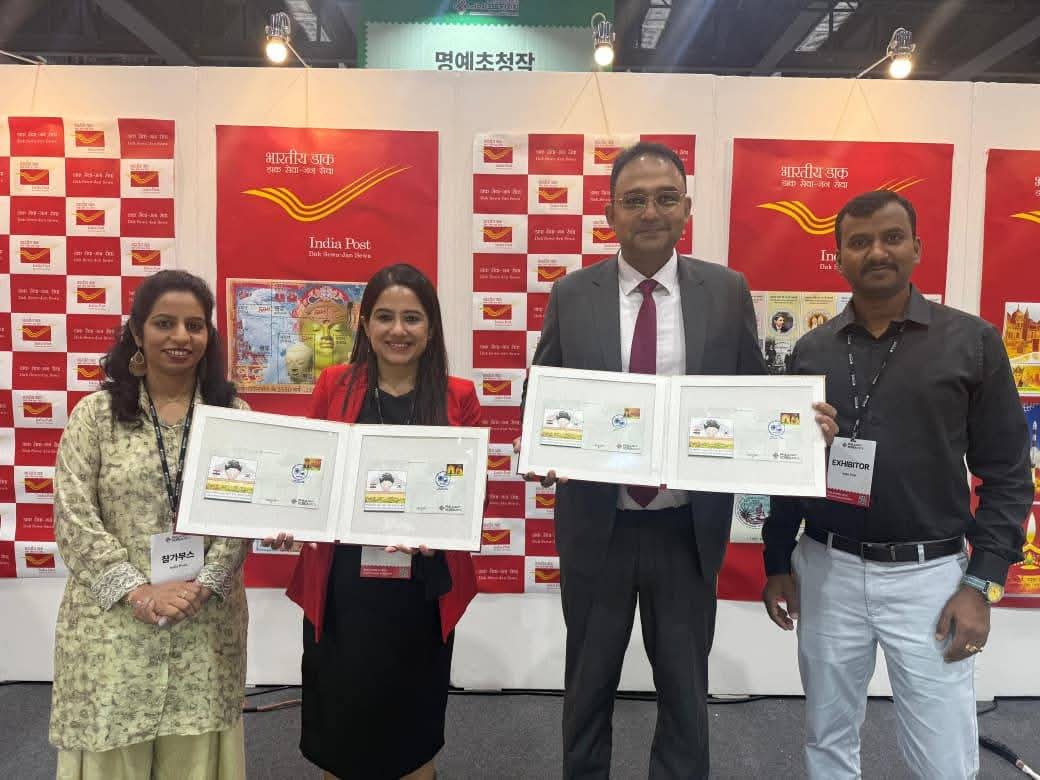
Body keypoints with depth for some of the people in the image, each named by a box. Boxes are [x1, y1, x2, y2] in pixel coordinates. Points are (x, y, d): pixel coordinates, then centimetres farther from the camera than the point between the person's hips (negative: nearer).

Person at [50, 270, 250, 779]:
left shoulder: (233, 414, 3)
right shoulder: (95, 413, 0)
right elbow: (74, 519, -6)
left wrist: (201, 585, -13)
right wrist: (137, 591, -14)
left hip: (206, 621, 1)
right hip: (114, 618, -1)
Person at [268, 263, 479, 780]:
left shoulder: (458, 397, 0)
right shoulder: (334, 386, 2)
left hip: (421, 588, 0)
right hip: (341, 585, 1)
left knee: (412, 726, 16)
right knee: (338, 725, 12)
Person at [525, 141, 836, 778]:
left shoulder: (727, 292, -2)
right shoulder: (572, 294, -2)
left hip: (688, 527, 0)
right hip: (596, 522, 1)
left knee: (686, 690, 18)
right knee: (588, 684, 21)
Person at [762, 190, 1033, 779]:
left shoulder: (972, 341, -3)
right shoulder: (813, 349, 4)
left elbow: (1007, 474, -1)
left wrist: (982, 584, -8)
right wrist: (778, 563, 8)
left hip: (929, 576, -2)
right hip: (826, 571, 2)